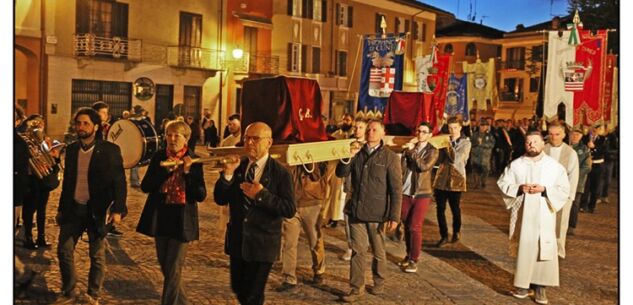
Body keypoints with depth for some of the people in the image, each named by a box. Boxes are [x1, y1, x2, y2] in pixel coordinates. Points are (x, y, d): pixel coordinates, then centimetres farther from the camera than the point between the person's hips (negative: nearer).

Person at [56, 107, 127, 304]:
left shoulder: (110, 150, -8)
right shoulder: (72, 149, 7)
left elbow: (119, 182, -9)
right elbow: (67, 181, 15)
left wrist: (118, 209, -18)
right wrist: (61, 209, 16)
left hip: (97, 210, -4)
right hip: (73, 208, 5)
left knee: (97, 256, 6)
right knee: (64, 251, 7)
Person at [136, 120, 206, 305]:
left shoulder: (193, 161, -7)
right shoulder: (159, 157, 2)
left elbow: (201, 196, -12)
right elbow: (145, 186, -6)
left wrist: (188, 172, -23)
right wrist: (165, 171, -19)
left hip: (181, 220, -4)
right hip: (160, 218, 4)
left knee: (173, 270, -2)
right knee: (165, 267, 16)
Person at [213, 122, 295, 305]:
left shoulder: (280, 173, -11)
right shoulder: (237, 166, 1)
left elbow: (290, 210, -17)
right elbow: (220, 200, -2)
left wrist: (262, 195, -27)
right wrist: (227, 174, -17)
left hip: (262, 244, -5)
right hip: (237, 241, 5)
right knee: (238, 289, 21)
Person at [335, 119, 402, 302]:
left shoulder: (390, 157, -6)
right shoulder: (358, 154, 7)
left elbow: (396, 189, -8)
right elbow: (341, 173, 2)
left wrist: (394, 216, -12)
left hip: (377, 214, -3)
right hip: (356, 211, 3)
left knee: (378, 252, 14)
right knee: (358, 251, 4)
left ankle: (379, 283, 33)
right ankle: (357, 289, 13)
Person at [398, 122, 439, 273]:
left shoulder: (432, 151, -2)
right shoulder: (410, 147, 8)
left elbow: (424, 166, -19)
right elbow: (402, 168, 2)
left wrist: (412, 151, -16)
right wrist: (406, 152, -11)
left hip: (421, 194, -4)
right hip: (406, 192, 4)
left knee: (415, 227, -6)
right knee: (406, 226, 11)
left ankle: (414, 260, 2)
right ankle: (409, 254, 24)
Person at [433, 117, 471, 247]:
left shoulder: (465, 142, 0)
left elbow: (456, 159, -14)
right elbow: (438, 160, 1)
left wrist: (449, 146, -15)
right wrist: (440, 148, -14)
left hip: (456, 179, -3)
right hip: (441, 178, 3)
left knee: (455, 208, 8)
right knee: (440, 209, 1)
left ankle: (456, 232, 31)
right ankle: (444, 236, 11)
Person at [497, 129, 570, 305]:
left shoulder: (555, 166, 1)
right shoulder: (516, 165, 3)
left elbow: (564, 190, 0)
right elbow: (502, 184, 5)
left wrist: (544, 190, -16)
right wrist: (519, 188, -13)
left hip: (544, 215, 0)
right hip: (522, 214, 0)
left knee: (544, 250, -3)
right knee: (523, 248, 3)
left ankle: (540, 286, 6)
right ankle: (523, 283, 14)